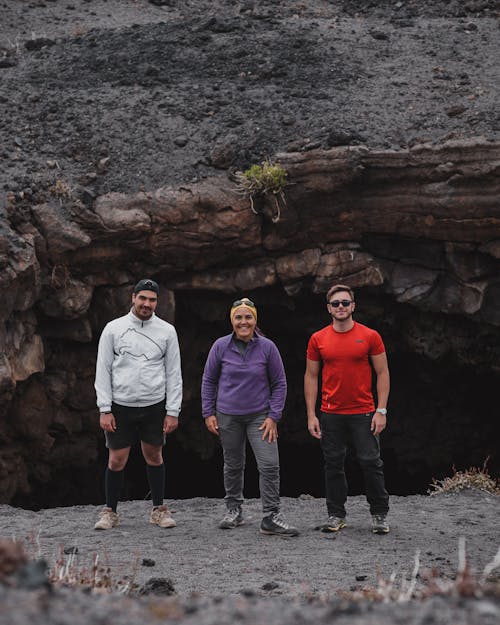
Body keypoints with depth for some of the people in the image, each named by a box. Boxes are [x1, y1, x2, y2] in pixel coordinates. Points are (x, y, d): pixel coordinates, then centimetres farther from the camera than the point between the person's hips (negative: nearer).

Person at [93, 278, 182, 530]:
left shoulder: (167, 331, 2)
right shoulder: (114, 329, -2)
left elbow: (174, 374, 4)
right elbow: (103, 371, -1)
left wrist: (173, 411, -2)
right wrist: (104, 410, -7)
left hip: (154, 405, 1)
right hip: (121, 406, -1)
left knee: (154, 457, 10)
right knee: (116, 460, 1)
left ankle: (158, 509, 22)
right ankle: (110, 512, 14)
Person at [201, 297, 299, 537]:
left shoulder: (267, 347, -5)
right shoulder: (221, 346, -3)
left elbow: (279, 383, 1)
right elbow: (209, 380, 7)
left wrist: (273, 416, -5)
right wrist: (208, 413, 2)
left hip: (260, 415, -1)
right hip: (228, 416, 1)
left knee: (270, 465, -10)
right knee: (233, 465, 12)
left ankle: (271, 517, -6)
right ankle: (233, 510, 28)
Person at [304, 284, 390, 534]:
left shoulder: (370, 336, -1)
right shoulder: (318, 339, 3)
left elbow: (382, 373, 1)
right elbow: (311, 377, 7)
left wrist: (381, 411, -6)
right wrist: (311, 415, 1)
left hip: (363, 413, -2)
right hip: (331, 415, 2)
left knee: (371, 462, -2)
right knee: (333, 464, 6)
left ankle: (379, 515, 10)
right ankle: (336, 515, 16)